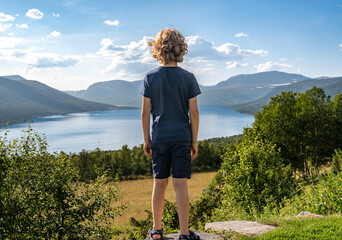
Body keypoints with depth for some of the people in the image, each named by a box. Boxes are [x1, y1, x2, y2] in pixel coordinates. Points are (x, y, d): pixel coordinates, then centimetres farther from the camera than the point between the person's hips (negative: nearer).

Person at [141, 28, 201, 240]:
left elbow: (145, 112, -1)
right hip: (182, 137, -1)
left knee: (160, 183, 11)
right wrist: (194, 142, 5)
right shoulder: (188, 78, -4)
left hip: (159, 138, 1)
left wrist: (146, 139, 9)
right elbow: (194, 113, -4)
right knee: (181, 184, 0)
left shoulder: (150, 77, -2)